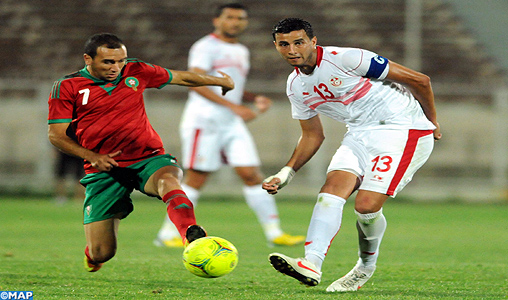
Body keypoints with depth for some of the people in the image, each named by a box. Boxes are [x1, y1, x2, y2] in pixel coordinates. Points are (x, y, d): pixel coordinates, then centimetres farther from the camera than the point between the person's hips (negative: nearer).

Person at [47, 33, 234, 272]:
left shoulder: (136, 72, 7)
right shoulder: (66, 88, -1)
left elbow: (180, 78, 21)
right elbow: (56, 134, 0)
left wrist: (220, 81, 34)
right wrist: (92, 156, -15)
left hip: (148, 158, 1)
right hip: (104, 169, -1)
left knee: (167, 180, -37)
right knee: (101, 254, -5)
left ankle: (192, 235, -61)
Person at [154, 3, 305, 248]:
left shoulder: (241, 52, 20)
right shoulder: (206, 47, -6)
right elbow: (195, 82, -19)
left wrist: (255, 99, 12)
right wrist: (233, 106, -24)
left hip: (232, 124, 7)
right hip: (204, 120, -7)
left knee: (252, 175, -2)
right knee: (196, 179, -6)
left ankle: (274, 232, -2)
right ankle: (168, 234, 3)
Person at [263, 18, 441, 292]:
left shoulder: (344, 59, -18)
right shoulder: (295, 87, 5)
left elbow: (419, 80, -11)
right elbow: (312, 136, 19)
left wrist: (432, 123, 3)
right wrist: (287, 172, 4)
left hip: (403, 130, -7)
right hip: (359, 134, 7)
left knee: (366, 206, -18)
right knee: (332, 189, -20)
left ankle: (366, 267, 10)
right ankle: (311, 264, -33)